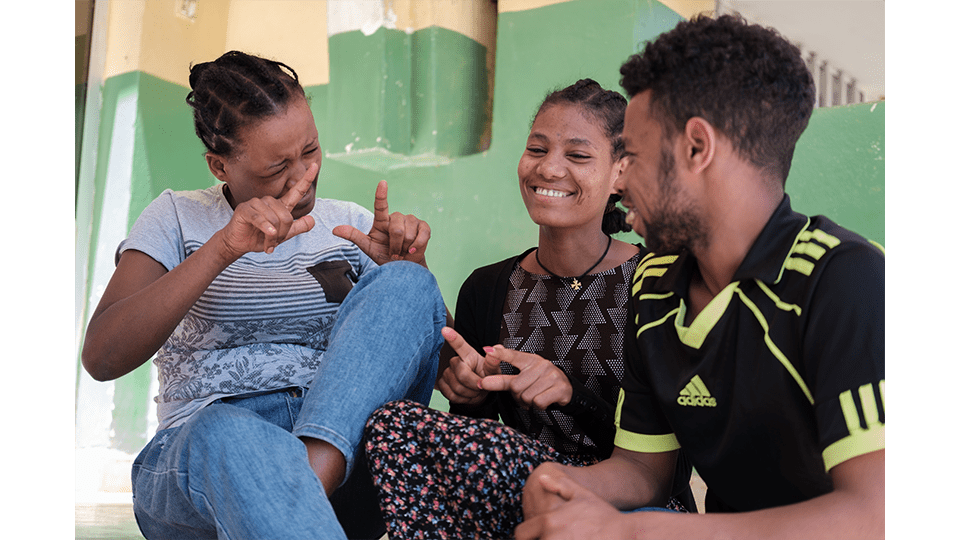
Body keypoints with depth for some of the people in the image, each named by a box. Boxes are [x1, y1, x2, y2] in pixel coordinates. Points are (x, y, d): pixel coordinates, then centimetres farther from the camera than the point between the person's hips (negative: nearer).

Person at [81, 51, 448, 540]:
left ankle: (314, 473, -35)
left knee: (403, 284, -20)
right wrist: (222, 248, -18)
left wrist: (407, 270, -9)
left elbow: (446, 359, 11)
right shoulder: (177, 219, 10)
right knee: (228, 433, -40)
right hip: (194, 454, -3)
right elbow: (101, 357, -8)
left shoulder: (350, 226, 16)